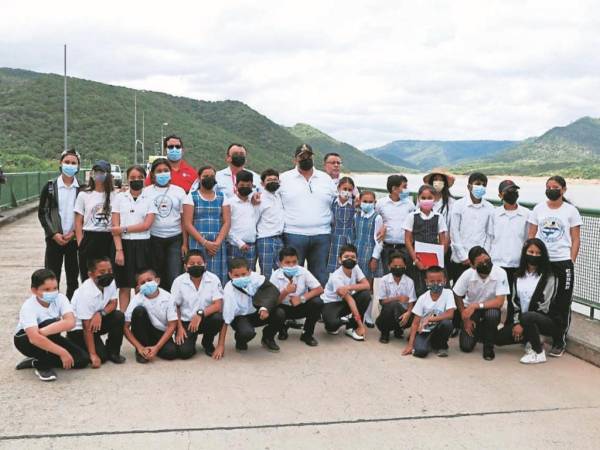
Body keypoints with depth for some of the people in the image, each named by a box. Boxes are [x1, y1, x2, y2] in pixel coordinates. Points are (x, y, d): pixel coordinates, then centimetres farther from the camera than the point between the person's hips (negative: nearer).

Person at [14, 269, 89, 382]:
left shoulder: (60, 298, -20)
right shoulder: (28, 307, -31)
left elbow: (70, 322, -36)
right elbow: (34, 338, -44)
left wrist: (42, 331, -44)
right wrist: (62, 352, -46)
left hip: (50, 337, 5)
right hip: (25, 339, -5)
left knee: (83, 359, -13)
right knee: (52, 323, -36)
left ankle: (36, 362, 2)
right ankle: (44, 366, -16)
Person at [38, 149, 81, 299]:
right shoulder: (50, 187, 1)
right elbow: (42, 213, 1)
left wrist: (74, 233, -9)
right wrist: (54, 234, -9)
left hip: (74, 239, 1)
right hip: (54, 239, 0)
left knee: (73, 280, 7)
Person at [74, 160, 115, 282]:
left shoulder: (114, 196, 5)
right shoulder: (84, 195, 4)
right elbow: (78, 222, 4)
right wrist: (80, 243, -4)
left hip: (109, 240, 0)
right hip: (90, 238, 0)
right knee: (88, 277, 5)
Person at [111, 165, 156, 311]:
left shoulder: (149, 199, 3)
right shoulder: (120, 197, 6)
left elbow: (146, 225, -7)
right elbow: (115, 226, 0)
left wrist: (124, 229, -11)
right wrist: (119, 250, -8)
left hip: (143, 246, -1)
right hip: (124, 244, 1)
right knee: (124, 287, 5)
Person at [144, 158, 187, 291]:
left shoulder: (179, 191, 7)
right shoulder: (146, 192, 6)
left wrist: (185, 243, 0)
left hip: (175, 239, -1)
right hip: (154, 239, 1)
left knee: (175, 277, -7)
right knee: (157, 277, 7)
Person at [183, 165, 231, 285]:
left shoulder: (222, 197, 13)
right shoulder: (191, 197, 6)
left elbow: (227, 222, 6)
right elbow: (187, 224, -2)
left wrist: (217, 243, -8)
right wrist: (205, 242, -11)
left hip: (218, 244, 2)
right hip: (197, 243, -2)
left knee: (218, 278, -3)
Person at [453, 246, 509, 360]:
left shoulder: (500, 273, -25)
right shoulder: (467, 275, -21)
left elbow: (499, 302, -28)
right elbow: (457, 296, -5)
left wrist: (475, 306, -32)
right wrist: (465, 319, -5)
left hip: (490, 308, -1)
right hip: (470, 309, 1)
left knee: (492, 314, -37)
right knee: (466, 346, -10)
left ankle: (488, 346, -9)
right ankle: (476, 330, 26)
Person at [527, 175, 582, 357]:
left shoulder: (571, 211, 2)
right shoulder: (538, 209, 7)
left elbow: (576, 239, 1)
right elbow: (531, 235, 9)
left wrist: (571, 261, -7)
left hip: (563, 262, -2)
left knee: (563, 303, 2)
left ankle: (560, 341, 11)